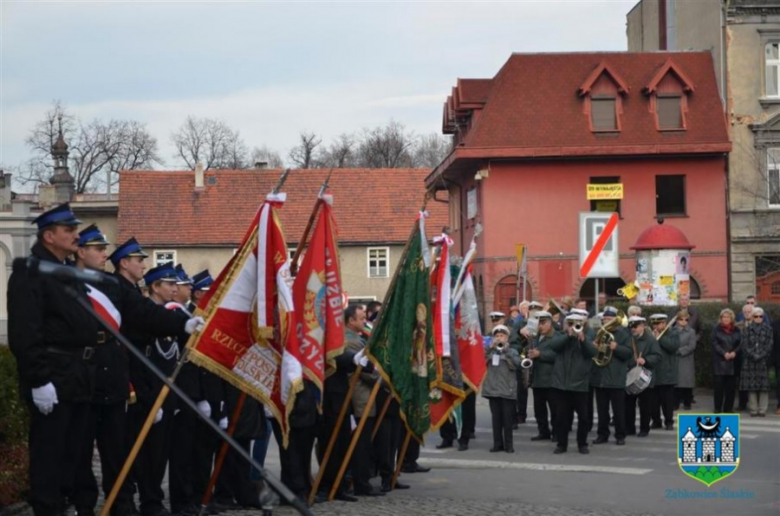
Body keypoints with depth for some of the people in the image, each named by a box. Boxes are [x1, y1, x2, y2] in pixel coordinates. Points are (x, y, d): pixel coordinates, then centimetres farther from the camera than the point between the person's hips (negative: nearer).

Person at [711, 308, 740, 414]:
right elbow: (715, 344, -4)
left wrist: (734, 352, -11)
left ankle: (728, 408, 8)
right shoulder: (716, 330, 5)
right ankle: (717, 408, -1)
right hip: (719, 361, -2)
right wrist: (724, 353, -15)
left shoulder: (736, 330, 12)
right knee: (719, 385, -6)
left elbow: (740, 344, 7)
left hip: (732, 361, 2)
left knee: (731, 386, 2)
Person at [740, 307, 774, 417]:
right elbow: (744, 345, 1)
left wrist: (760, 356, -12)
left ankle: (762, 410, 1)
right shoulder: (747, 330, 8)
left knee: (764, 387, -3)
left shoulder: (768, 329, 6)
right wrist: (753, 355, -11)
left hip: (763, 361, -1)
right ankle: (753, 409, 4)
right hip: (750, 362, 1)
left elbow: (769, 346, 0)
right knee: (751, 387, -1)